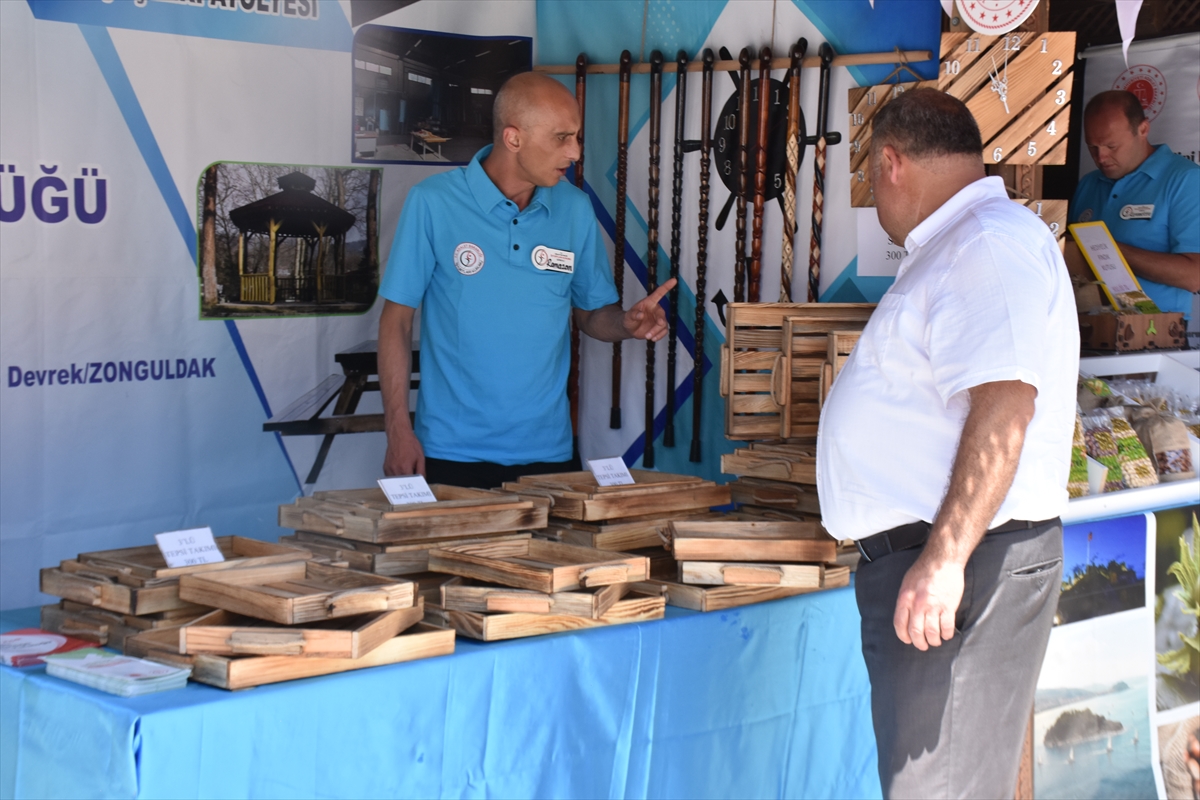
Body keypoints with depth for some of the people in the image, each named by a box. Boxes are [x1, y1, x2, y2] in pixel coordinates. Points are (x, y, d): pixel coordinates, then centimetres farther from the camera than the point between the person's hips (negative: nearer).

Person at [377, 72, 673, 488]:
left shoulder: (575, 210, 2)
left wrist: (627, 323, -11)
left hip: (546, 453, 3)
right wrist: (398, 431, -9)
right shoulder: (432, 202, -8)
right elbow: (397, 316, -4)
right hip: (452, 453, -3)